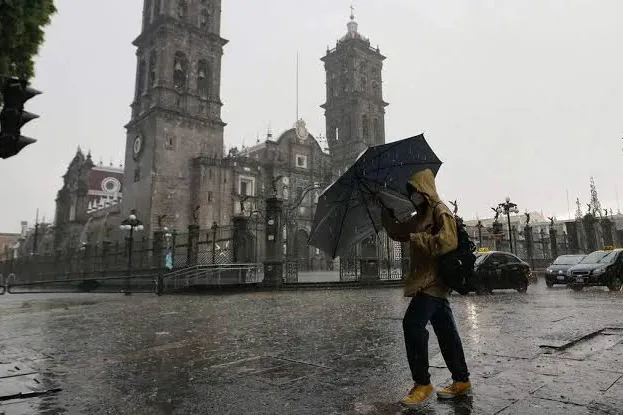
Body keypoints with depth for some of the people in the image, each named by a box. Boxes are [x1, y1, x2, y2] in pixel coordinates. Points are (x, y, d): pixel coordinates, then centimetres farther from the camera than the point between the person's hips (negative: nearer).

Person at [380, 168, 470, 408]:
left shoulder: (441, 211, -9)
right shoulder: (419, 217, 20)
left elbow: (447, 242, -22)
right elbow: (397, 232, 24)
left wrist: (416, 238, -16)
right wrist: (385, 212, 16)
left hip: (433, 280, -10)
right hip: (429, 281, 10)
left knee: (413, 323, -14)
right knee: (445, 330, 12)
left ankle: (422, 384, -5)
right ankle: (462, 381, 22)